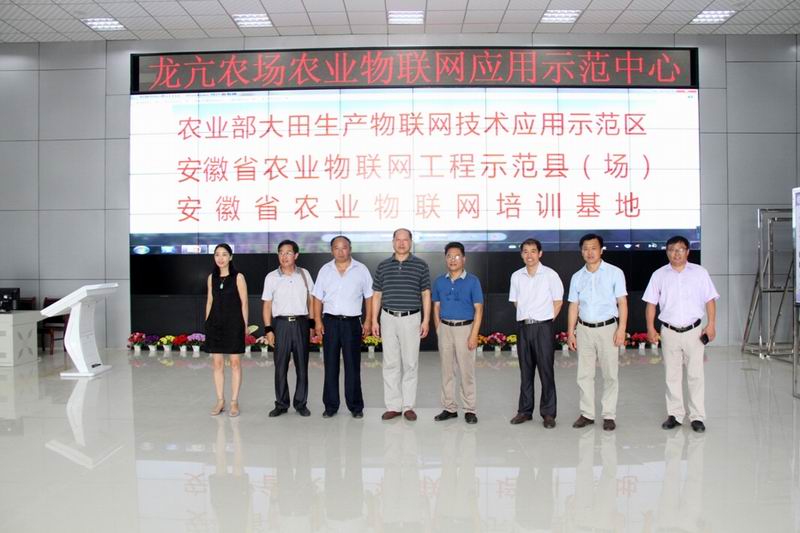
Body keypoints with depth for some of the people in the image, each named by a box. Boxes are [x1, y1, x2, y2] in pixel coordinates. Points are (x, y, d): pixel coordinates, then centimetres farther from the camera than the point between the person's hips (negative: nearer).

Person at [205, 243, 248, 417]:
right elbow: (209, 301, 14)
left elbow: (244, 303, -3)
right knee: (217, 363, 6)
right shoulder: (212, 277, 9)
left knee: (235, 362, 1)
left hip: (233, 323, -4)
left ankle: (234, 402, 9)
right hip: (215, 323, 4)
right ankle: (220, 401, 15)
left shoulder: (238, 277, -4)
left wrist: (245, 325, -4)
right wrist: (207, 322, 11)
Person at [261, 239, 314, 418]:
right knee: (280, 367, 2)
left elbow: (311, 300, 10)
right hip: (281, 324, -1)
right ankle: (281, 404, 13)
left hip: (301, 323, 1)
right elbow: (267, 305, 3)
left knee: (302, 366, 5)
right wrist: (268, 329, -3)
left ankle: (301, 404, 15)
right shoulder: (271, 277, 3)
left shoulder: (304, 274, 6)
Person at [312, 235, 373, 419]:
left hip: (352, 322, -2)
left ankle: (356, 406, 12)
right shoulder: (325, 270, 7)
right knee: (330, 365, 6)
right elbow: (318, 298, 8)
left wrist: (368, 321, -3)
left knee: (353, 366, 2)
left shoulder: (361, 270, 2)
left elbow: (369, 297, 3)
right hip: (330, 322, 2)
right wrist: (318, 321, 0)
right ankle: (331, 405, 16)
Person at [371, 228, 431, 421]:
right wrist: (374, 320, 3)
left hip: (411, 319, -1)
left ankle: (408, 406, 13)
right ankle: (393, 406, 13)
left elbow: (426, 295, 2)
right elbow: (377, 295, 9)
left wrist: (426, 320, -4)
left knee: (410, 363, 3)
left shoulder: (421, 265, 2)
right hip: (388, 319, 2)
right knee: (390, 364, 5)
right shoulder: (383, 266, 7)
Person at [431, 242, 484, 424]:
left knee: (466, 371, 0)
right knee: (446, 370, 8)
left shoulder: (472, 281, -3)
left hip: (464, 328, -3)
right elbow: (436, 308, 12)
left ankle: (470, 410, 10)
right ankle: (449, 408, 18)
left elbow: (478, 309, -5)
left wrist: (474, 334, -12)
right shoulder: (439, 281, 6)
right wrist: (438, 330, 4)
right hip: (445, 329, 3)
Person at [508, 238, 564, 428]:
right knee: (525, 371, 10)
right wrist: (525, 317, 10)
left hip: (543, 327, -4)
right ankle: (525, 410, 20)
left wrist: (547, 321, 1)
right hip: (524, 327, 4)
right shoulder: (516, 276, 6)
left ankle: (548, 413, 8)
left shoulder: (550, 275, -5)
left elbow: (558, 301, 2)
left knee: (546, 371, -1)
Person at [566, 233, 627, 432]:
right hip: (584, 329, 3)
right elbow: (574, 306, 10)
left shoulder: (615, 273, -1)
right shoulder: (577, 277, 8)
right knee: (584, 374, 6)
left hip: (608, 328, -3)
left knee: (610, 374, 2)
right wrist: (570, 332, 6)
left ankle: (609, 415, 11)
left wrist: (621, 329, -11)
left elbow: (622, 302, -3)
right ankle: (587, 413, 16)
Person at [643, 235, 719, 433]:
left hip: (694, 331, -1)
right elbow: (651, 303, 5)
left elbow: (710, 300, 3)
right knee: (672, 375, 7)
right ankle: (675, 414, 16)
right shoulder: (659, 275, 4)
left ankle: (697, 417, 8)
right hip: (669, 332, 1)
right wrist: (650, 328, -2)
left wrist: (711, 324, -6)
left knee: (695, 375, 2)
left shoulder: (700, 272, 2)